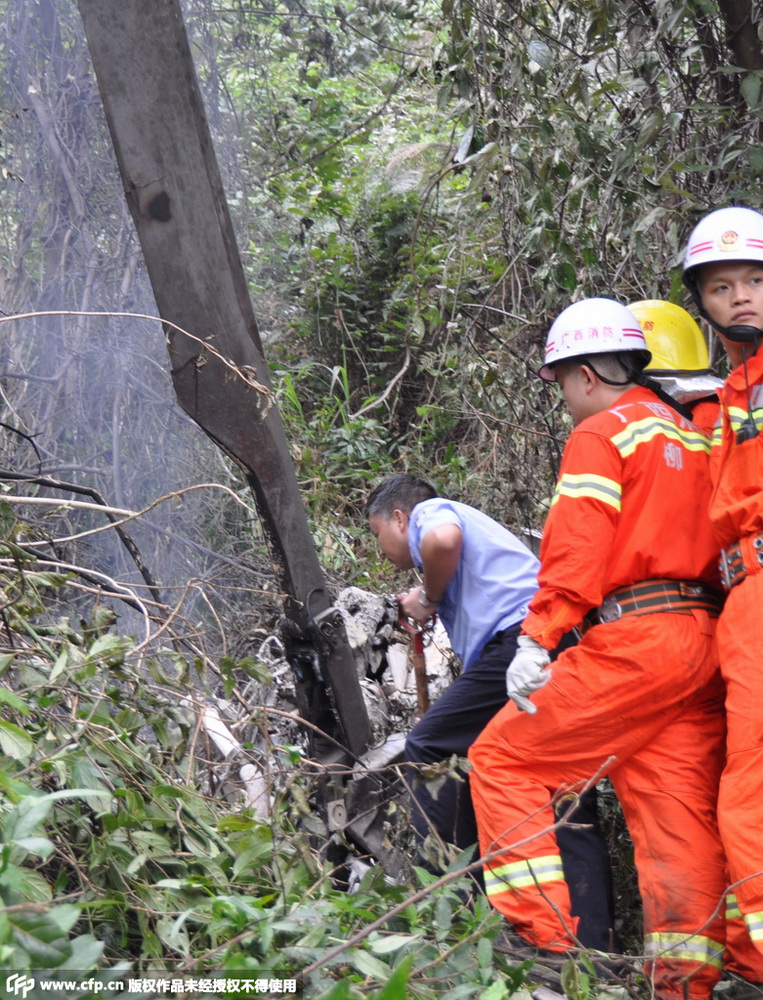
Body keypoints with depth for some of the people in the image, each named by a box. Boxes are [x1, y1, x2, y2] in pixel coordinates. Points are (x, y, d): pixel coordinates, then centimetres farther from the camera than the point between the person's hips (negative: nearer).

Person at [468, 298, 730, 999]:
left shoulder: (600, 434, -2)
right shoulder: (693, 436, 23)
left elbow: (576, 548, -14)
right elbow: (705, 536, 20)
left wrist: (538, 639, -17)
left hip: (633, 638, -8)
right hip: (704, 639, 8)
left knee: (503, 760, 0)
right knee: (679, 807, 7)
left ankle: (543, 937, -4)